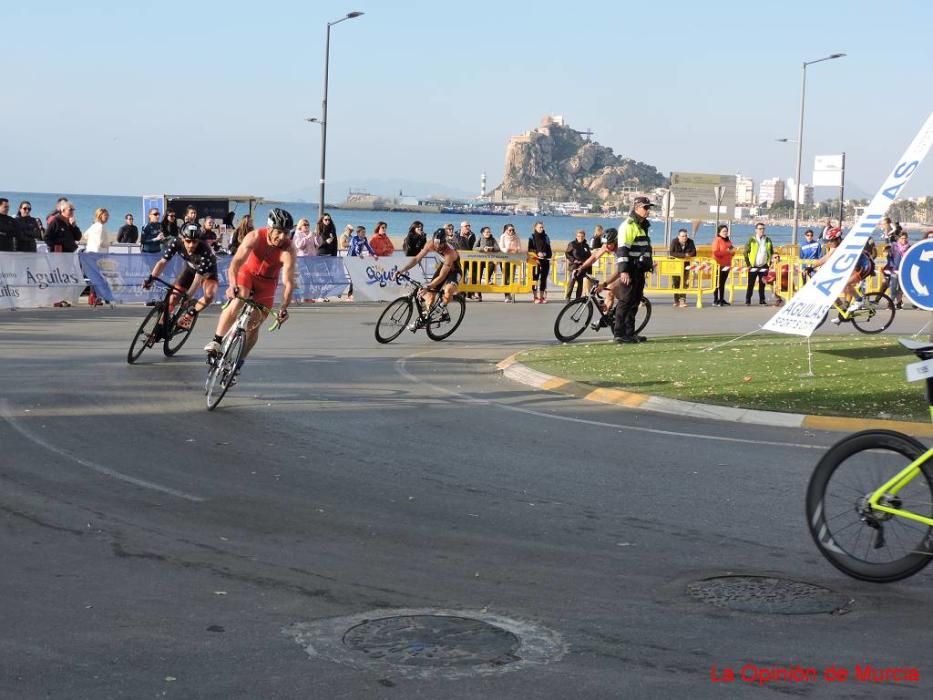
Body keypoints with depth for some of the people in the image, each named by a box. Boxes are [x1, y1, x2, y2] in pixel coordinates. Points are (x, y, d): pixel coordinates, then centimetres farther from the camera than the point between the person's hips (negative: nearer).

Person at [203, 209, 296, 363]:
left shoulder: (289, 249, -30)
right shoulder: (255, 237, -29)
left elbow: (289, 282, -33)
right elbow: (236, 262, -36)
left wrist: (284, 308, -44)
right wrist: (233, 286, -52)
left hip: (267, 282, 1)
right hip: (248, 272, -1)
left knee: (254, 325, -1)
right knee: (236, 302, -31)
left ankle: (237, 365, 13)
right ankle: (216, 341, -23)